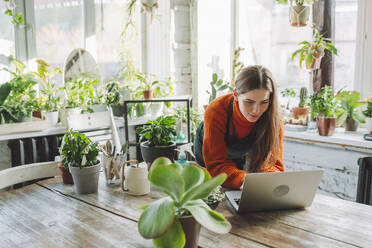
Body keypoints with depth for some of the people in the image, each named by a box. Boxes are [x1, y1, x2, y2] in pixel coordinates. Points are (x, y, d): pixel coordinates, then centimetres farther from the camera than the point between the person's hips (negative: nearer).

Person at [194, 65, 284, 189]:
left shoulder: (272, 117, -32)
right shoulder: (215, 111, -40)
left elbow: (274, 163, -31)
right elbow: (216, 165, -43)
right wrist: (244, 181, -63)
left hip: (243, 157, 1)